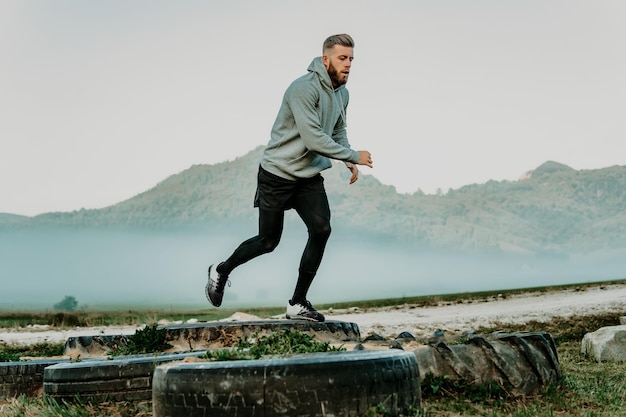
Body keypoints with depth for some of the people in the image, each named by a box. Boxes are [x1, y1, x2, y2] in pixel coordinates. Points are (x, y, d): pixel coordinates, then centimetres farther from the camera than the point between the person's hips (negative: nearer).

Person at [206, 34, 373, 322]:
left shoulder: (342, 93, 6)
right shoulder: (304, 89, -23)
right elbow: (314, 139, -29)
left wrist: (348, 162, 3)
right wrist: (353, 156, -20)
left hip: (310, 177, 7)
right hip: (277, 174, -7)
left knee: (321, 230, -11)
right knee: (269, 241, 4)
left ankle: (298, 303, 0)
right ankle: (221, 271, 32)